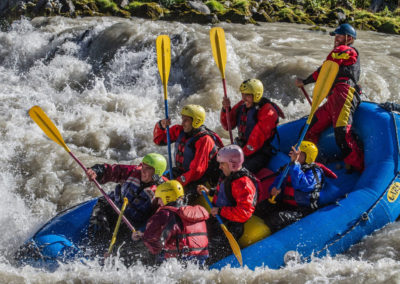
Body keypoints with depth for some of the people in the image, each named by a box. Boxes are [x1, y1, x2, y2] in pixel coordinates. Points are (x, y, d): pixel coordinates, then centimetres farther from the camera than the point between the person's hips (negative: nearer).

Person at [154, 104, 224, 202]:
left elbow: (196, 171, -23)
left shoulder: (204, 140, -19)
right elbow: (159, 139, 16)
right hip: (181, 174, 7)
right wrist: (160, 126, -6)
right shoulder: (180, 131, 3)